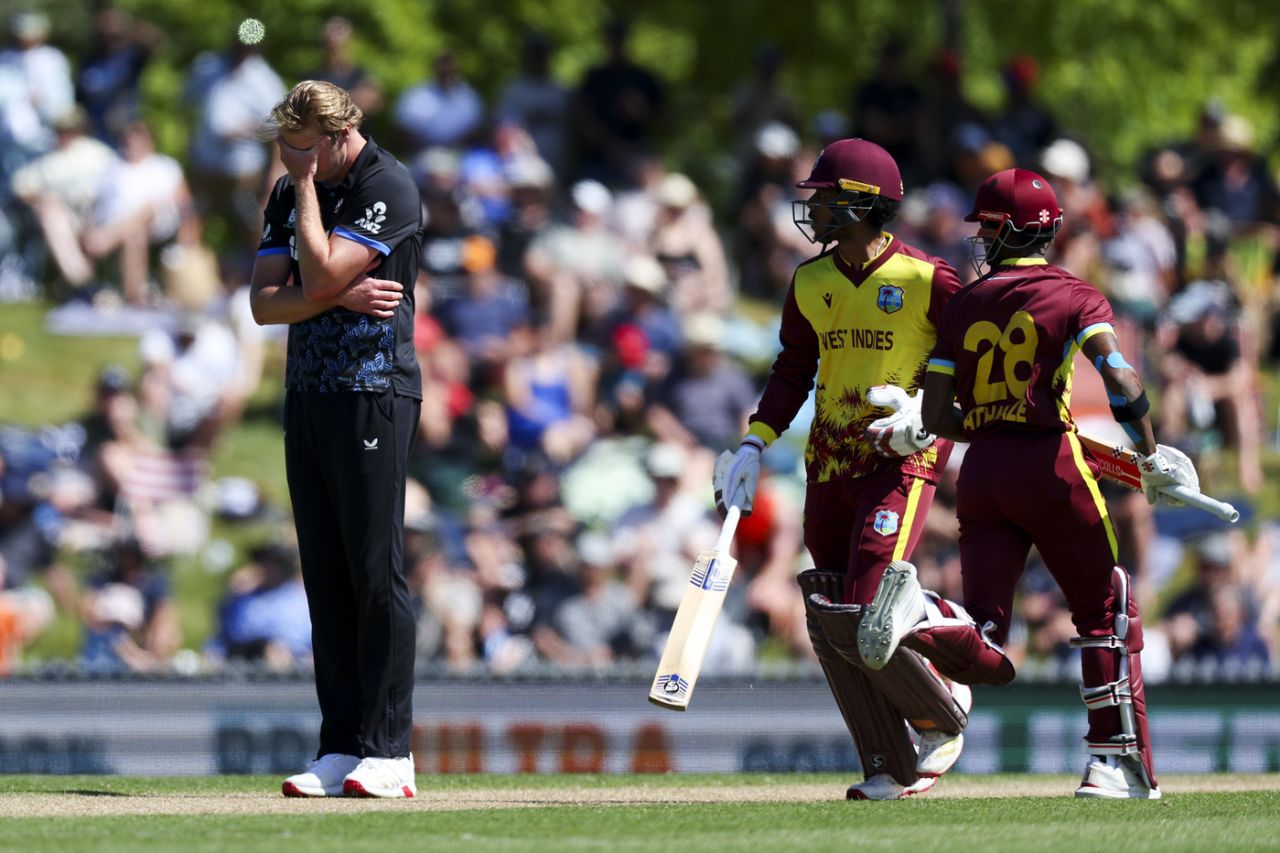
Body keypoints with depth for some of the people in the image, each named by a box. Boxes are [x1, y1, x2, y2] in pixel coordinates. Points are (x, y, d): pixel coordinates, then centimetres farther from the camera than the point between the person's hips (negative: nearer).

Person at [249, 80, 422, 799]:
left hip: (374, 392, -8)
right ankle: (342, 751, 7)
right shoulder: (292, 194, 14)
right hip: (307, 393, 8)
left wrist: (307, 182, -9)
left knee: (377, 572, -9)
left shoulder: (389, 187, -8)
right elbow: (266, 301, 7)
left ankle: (388, 752, -9)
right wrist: (341, 296, -10)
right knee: (326, 576, 6)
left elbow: (320, 274, -18)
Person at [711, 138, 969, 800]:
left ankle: (942, 717, 9)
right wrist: (755, 444, 8)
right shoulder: (810, 282, 9)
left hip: (900, 463, -7)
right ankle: (891, 769, 10)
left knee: (864, 618, -17)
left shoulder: (928, 280, -9)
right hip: (828, 466, 7)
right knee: (829, 623, 2)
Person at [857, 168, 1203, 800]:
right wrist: (1149, 457, -1)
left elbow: (935, 416, 10)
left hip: (981, 472, 3)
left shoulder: (963, 304, 12)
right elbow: (1122, 381, -14)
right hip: (1050, 464, -3)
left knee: (984, 655, -1)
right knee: (1106, 606, 17)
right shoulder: (1074, 296, 1)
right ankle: (1117, 763, 12)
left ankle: (921, 616, -33)